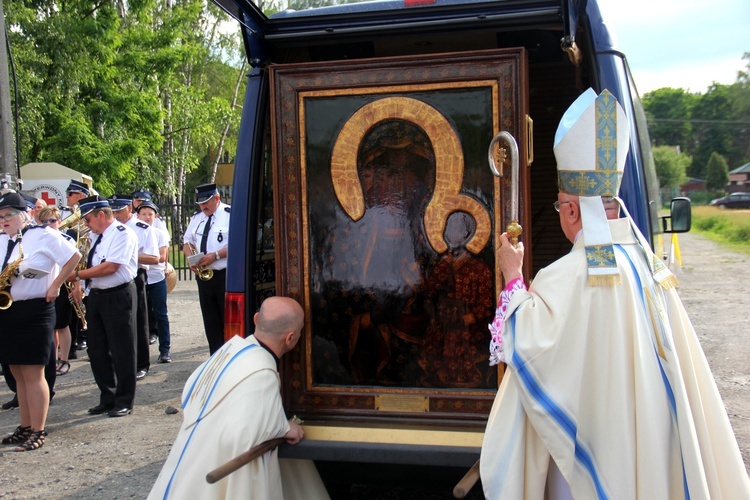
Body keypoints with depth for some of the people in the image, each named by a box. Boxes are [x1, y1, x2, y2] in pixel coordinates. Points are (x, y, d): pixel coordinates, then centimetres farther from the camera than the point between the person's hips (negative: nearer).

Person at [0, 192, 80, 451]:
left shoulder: (42, 235, -6)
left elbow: (74, 256, -7)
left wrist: (56, 285, -8)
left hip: (34, 310, -6)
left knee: (32, 373, -4)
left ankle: (37, 432, 3)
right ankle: (25, 427, 22)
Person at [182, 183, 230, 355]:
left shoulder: (230, 215, -10)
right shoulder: (196, 218, 13)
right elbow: (187, 241, 22)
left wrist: (215, 255, -21)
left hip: (225, 276, -7)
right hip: (203, 275, 7)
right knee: (210, 321, 12)